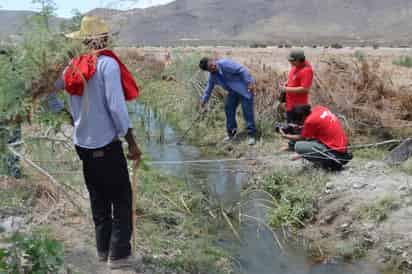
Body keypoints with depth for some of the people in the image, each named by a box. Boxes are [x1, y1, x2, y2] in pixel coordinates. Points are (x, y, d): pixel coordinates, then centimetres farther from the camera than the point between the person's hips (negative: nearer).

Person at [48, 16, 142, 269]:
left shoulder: (74, 66, 5)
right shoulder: (108, 64, -14)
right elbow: (116, 106, -20)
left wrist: (65, 113, 19)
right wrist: (132, 142, -14)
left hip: (83, 144, 7)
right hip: (106, 145, -7)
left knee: (99, 199, 17)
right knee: (122, 199, 3)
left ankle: (103, 249, 25)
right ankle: (119, 254, 5)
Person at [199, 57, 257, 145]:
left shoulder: (224, 63, -26)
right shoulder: (212, 76, -1)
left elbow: (242, 70, -25)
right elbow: (209, 88, 17)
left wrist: (250, 82, -27)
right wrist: (204, 100, 21)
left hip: (245, 88, -8)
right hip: (233, 92, 8)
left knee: (247, 111, -10)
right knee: (228, 109, 7)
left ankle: (251, 135, -5)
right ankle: (231, 132, 22)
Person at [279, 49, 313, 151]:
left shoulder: (306, 70, -23)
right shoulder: (296, 65, 3)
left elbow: (304, 89, -28)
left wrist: (287, 89, -24)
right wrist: (286, 83, 4)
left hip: (298, 105, -9)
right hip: (290, 103, 9)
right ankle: (292, 145, 38)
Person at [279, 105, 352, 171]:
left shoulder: (310, 120, -17)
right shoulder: (319, 109, 4)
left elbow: (301, 138, 1)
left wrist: (285, 135, 13)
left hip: (335, 151, -9)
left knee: (298, 146, -12)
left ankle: (331, 163, -5)